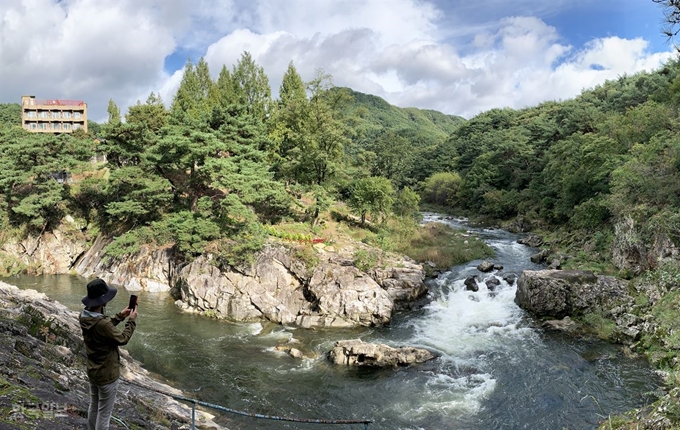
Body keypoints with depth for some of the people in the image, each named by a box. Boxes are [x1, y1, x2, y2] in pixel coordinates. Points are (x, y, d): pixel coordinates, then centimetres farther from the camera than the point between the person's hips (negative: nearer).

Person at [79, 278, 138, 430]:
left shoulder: (84, 316, -7)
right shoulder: (102, 323, -35)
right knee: (104, 412, 8)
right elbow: (122, 339, -20)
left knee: (94, 407, 25)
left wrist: (120, 316, 9)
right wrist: (131, 321, -8)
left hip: (92, 371, 9)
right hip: (107, 374, -9)